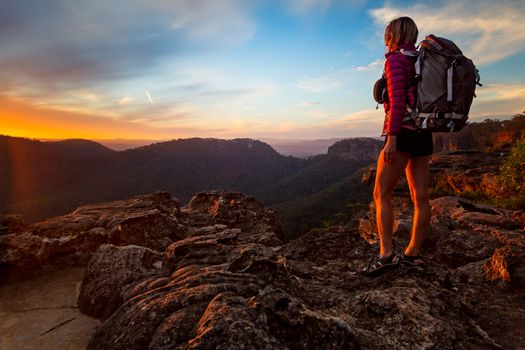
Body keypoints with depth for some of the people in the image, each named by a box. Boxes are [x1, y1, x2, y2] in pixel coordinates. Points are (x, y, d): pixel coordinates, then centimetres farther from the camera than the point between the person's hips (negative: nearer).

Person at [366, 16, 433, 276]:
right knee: (420, 196, 6)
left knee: (381, 194, -5)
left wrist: (392, 138, -20)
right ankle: (413, 253, 14)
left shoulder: (395, 60, -5)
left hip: (403, 132, -8)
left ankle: (386, 254, -8)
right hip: (423, 134, 9)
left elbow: (397, 100, -17)